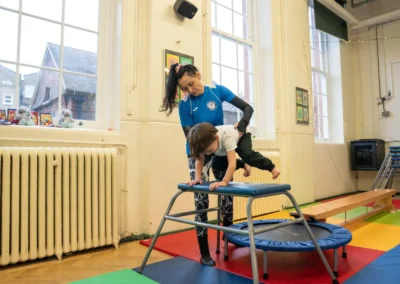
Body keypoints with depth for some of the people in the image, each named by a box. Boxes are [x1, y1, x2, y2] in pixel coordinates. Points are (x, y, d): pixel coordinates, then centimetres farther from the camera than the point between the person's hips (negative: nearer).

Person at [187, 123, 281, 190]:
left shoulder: (227, 137, -47)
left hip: (241, 136, -6)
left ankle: (271, 167, -9)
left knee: (246, 155, -33)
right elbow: (199, 160, -19)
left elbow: (232, 163, -51)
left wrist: (224, 182, -57)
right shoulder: (205, 143, -31)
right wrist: (197, 178, -31)